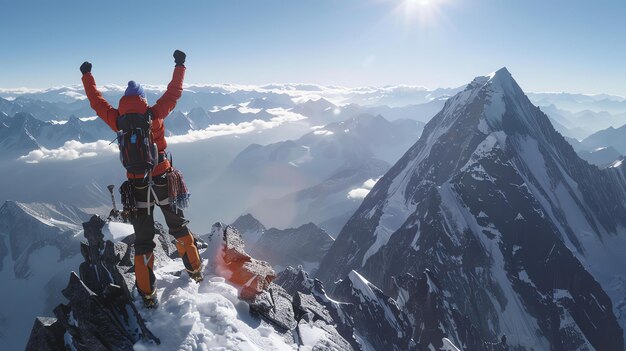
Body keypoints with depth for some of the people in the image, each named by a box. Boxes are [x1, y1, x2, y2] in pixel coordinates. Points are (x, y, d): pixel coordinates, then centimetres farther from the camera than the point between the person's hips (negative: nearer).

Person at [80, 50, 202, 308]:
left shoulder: (118, 121, -4)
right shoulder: (155, 115, -8)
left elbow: (96, 101, 13)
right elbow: (174, 92, 4)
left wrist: (87, 75, 29)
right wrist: (180, 65, 16)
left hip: (137, 187, 1)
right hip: (164, 182, -1)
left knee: (143, 240, 10)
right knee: (179, 227, 20)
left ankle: (147, 294, 14)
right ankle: (195, 271, 30)